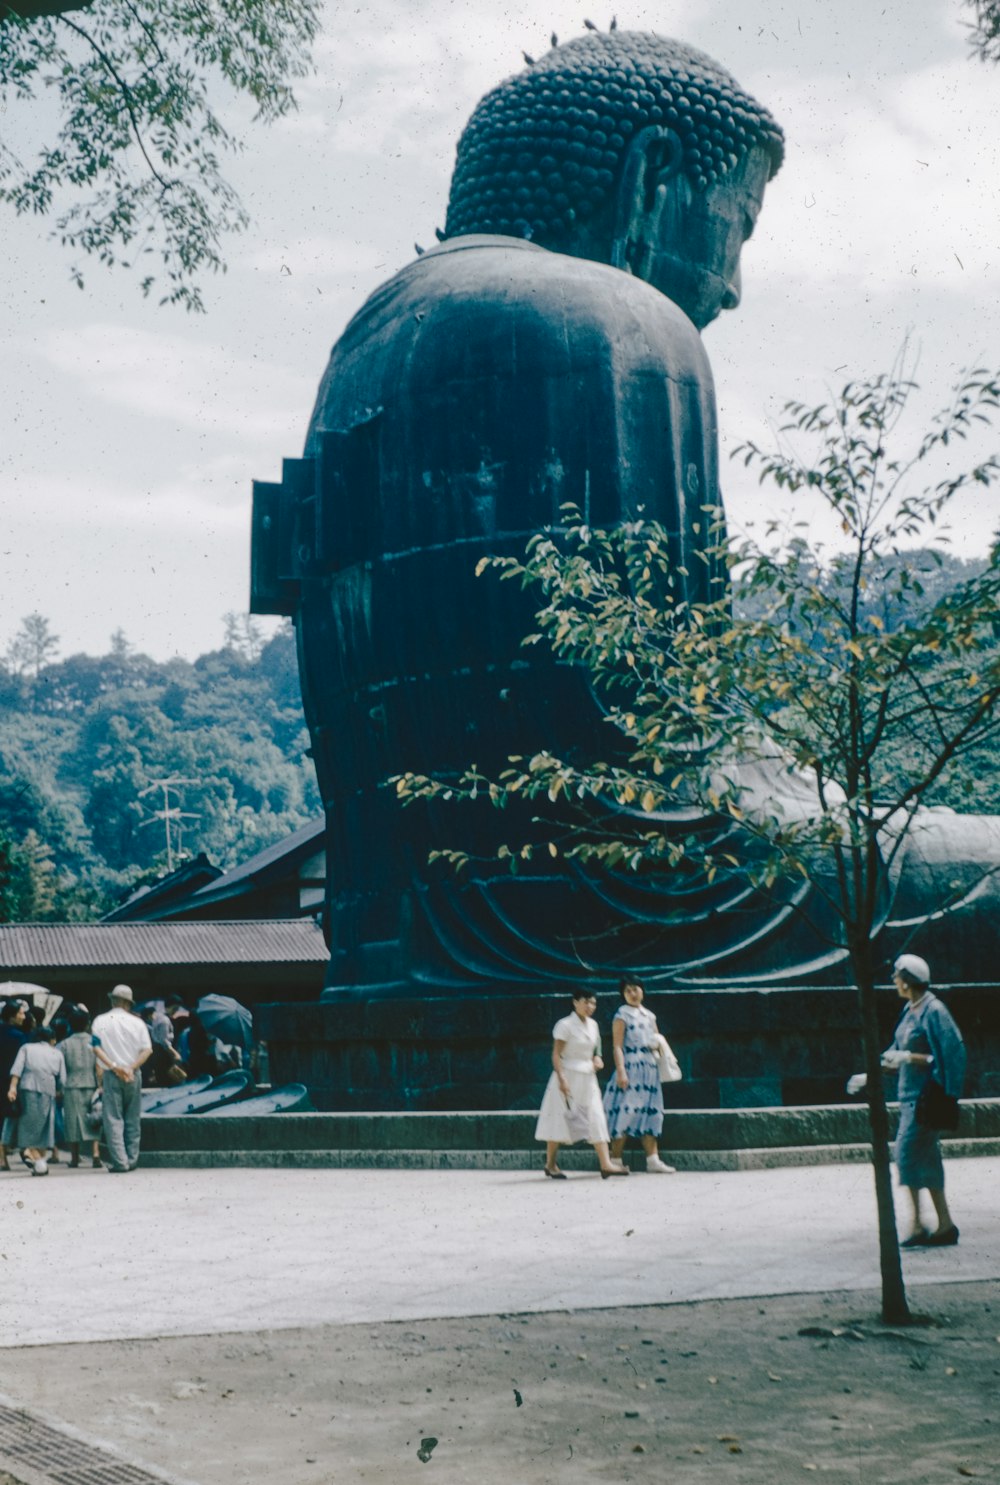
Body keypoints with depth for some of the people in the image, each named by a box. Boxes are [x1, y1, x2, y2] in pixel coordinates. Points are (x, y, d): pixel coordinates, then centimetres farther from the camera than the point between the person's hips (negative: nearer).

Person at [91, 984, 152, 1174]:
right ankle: (132, 1160, 13)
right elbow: (147, 1050, -6)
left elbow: (97, 1047, -9)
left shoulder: (100, 1021, 1)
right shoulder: (137, 1022, 2)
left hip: (111, 1075, -1)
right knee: (132, 1119, 11)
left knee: (113, 1119, 0)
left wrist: (114, 1066, -12)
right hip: (132, 1076, 1)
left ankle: (119, 1162, -8)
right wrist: (132, 1068, -10)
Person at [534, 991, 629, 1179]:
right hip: (569, 1075, -6)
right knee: (560, 1120, 2)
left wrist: (597, 1058, 1)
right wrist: (561, 1079, -22)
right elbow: (556, 1054, -14)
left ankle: (605, 1164, -8)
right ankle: (550, 1165, 14)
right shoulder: (565, 1025, -11)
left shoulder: (592, 1025, 9)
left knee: (596, 1119, -3)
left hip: (588, 1078, 6)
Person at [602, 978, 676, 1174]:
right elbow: (617, 1046, -9)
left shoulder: (649, 1016, 16)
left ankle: (653, 1160, 6)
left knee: (650, 1113, 5)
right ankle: (616, 1161, -3)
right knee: (625, 1113, -8)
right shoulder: (622, 1015, -3)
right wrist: (620, 1071, -19)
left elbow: (658, 1041, 26)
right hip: (630, 1067, -7)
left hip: (650, 1068, 7)